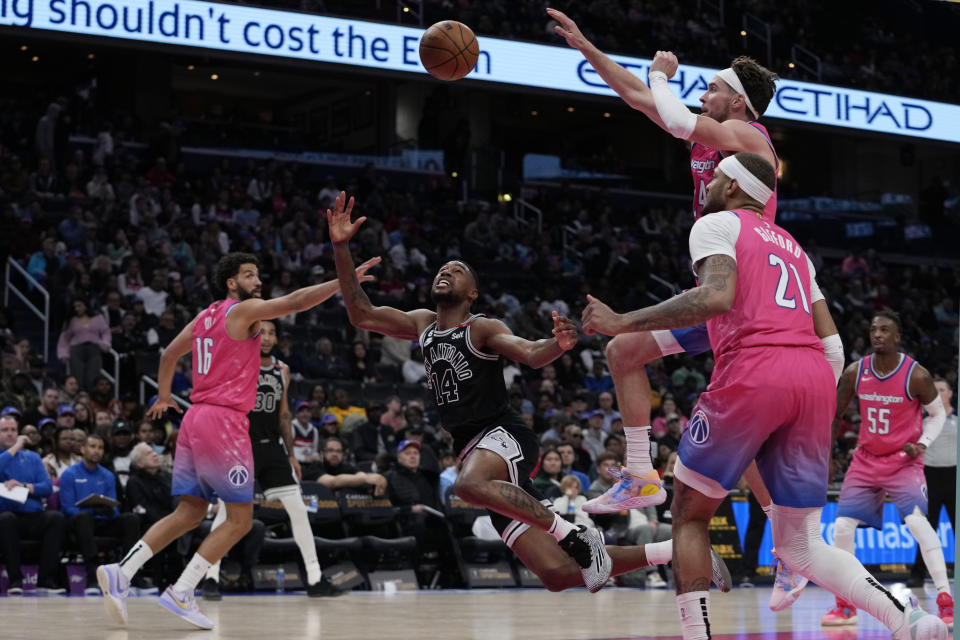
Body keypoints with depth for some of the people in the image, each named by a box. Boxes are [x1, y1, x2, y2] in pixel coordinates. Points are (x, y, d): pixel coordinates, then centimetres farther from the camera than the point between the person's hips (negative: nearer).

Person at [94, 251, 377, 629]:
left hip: (195, 418, 9)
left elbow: (169, 354, 30)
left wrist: (163, 397, 44)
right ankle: (180, 594, -7)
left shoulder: (205, 317, 19)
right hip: (223, 419, -9)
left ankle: (121, 573, -1)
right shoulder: (243, 310, -6)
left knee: (190, 512, 12)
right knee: (240, 519, -2)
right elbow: (295, 302, -17)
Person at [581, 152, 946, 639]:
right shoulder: (793, 246, 32)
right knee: (799, 546, 10)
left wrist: (623, 322, -8)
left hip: (752, 372, -6)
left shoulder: (716, 224, 9)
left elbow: (717, 297, -11)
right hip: (814, 379, 6)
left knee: (689, 513, 12)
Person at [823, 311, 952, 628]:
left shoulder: (916, 375, -15)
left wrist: (923, 443, -15)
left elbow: (938, 414, 0)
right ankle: (845, 606, 12)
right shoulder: (855, 373, -6)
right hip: (866, 460, 4)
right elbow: (834, 414, 7)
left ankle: (946, 601, -20)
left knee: (917, 520, -25)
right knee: (842, 527, -3)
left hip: (904, 460, -4)